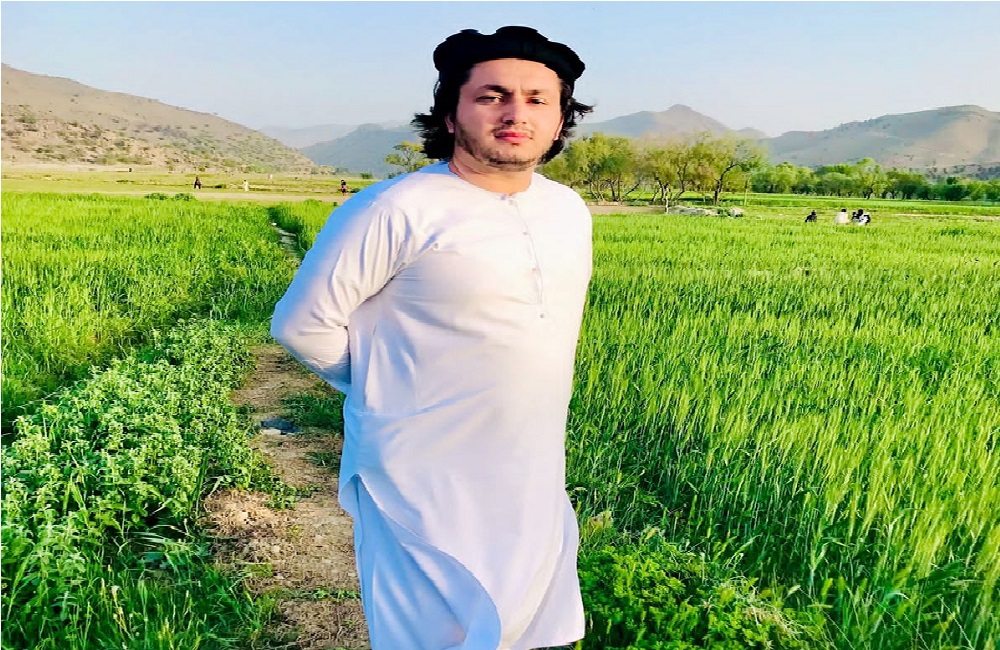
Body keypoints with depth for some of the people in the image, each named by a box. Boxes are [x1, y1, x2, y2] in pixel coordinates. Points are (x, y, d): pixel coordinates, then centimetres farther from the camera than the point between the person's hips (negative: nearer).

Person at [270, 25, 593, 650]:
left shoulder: (572, 213, 4)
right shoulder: (394, 211, -17)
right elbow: (303, 324, -11)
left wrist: (512, 391, 11)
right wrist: (391, 388, -3)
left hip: (537, 489, 7)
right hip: (428, 488, -6)